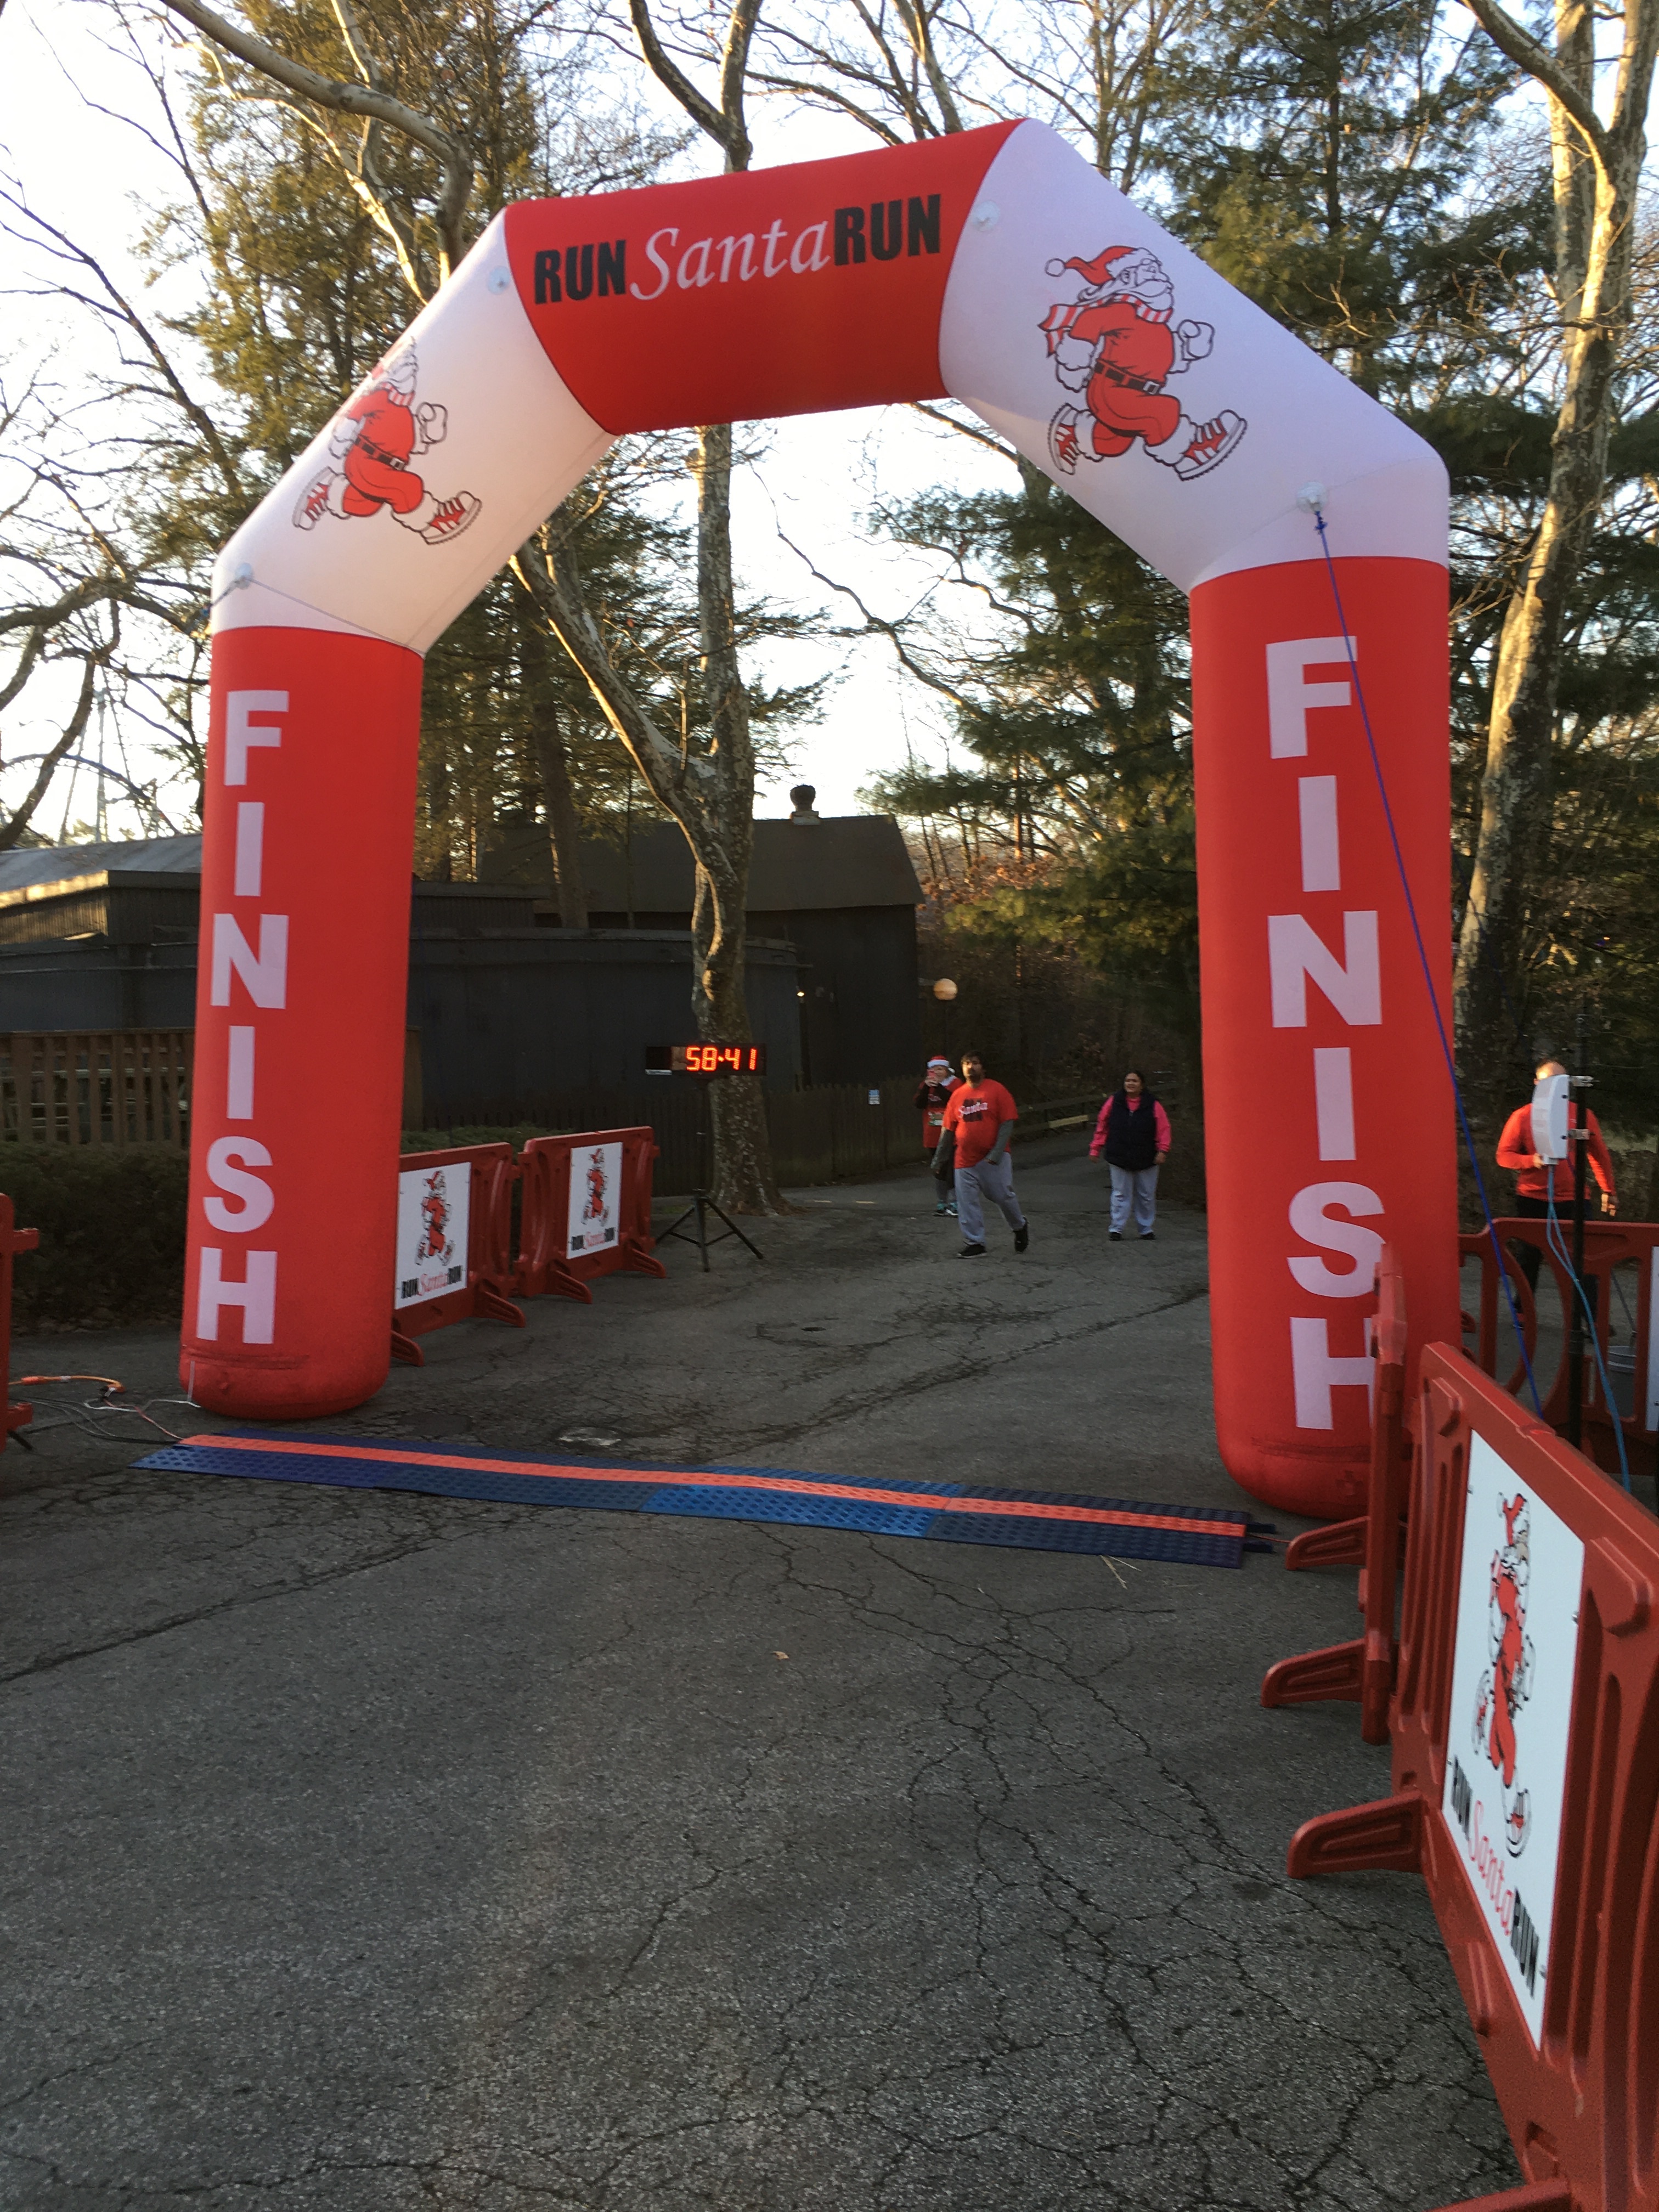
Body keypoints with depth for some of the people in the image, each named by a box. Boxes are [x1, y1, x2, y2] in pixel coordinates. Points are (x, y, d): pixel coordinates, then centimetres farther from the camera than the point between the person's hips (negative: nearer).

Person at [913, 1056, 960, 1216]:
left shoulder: (955, 1084, -2)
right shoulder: (925, 1085, 8)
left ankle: (954, 1202, -3)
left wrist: (938, 1086, -23)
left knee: (952, 1168, -9)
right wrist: (926, 1087, -17)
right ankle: (940, 1203, 16)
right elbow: (918, 1104, -5)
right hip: (932, 1136, 4)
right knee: (939, 1170, 10)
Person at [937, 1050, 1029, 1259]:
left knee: (1003, 1196, 0)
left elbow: (1008, 1122, -9)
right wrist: (937, 1158, 11)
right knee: (968, 1203, 2)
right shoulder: (957, 1095, 8)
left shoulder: (996, 1090, -5)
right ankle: (975, 1243, 12)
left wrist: (997, 1152, -17)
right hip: (965, 1160, 4)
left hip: (992, 1159, -4)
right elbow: (948, 1129, 12)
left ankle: (1020, 1227, 28)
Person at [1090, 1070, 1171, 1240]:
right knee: (1120, 1195, 4)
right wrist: (1095, 1148, 4)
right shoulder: (1114, 1102, 0)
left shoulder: (1152, 1105, -3)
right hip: (1119, 1158, 0)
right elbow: (1102, 1127, 5)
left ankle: (1146, 1229, 23)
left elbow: (1163, 1129, -3)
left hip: (1146, 1160, 0)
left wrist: (1162, 1150, -13)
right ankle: (1116, 1228, 10)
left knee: (1146, 1196, 10)